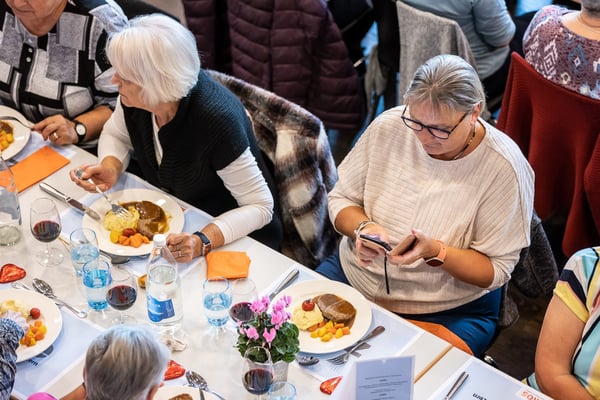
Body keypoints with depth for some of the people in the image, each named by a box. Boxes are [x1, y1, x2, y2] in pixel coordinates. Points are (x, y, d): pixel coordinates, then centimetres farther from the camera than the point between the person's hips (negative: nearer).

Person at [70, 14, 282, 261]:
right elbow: (115, 135, 7)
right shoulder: (135, 97, -16)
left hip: (230, 237, -6)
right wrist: (110, 169, -15)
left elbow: (260, 207, -26)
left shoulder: (217, 120, -33)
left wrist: (203, 242, -40)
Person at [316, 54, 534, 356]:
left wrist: (436, 251, -29)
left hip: (448, 312, -3)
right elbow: (341, 198, 4)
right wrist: (363, 228, -18)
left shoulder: (503, 167, -18)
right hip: (355, 273, 4)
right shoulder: (388, 126, -8)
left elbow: (495, 269, -12)